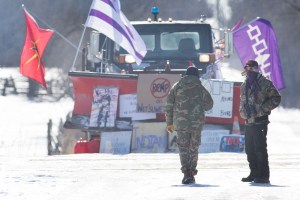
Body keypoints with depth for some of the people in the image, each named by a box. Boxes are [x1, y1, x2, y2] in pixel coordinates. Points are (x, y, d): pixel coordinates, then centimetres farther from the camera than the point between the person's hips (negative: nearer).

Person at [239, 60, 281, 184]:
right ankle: (254, 174, 19)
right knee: (250, 149, 10)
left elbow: (276, 99, -7)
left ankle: (264, 176, -8)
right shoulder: (245, 85, 16)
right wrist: (242, 111, 9)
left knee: (260, 149, -10)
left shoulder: (265, 84, -5)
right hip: (248, 122, 7)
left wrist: (262, 109, -13)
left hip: (260, 121, -7)